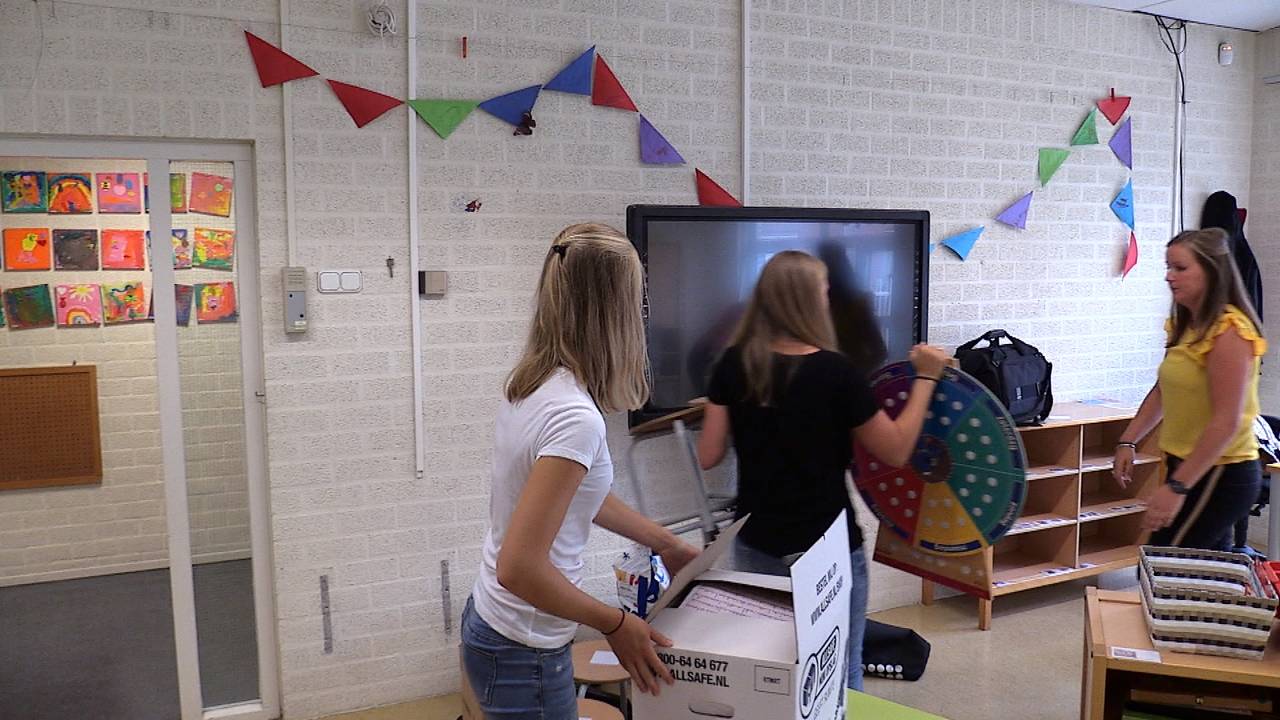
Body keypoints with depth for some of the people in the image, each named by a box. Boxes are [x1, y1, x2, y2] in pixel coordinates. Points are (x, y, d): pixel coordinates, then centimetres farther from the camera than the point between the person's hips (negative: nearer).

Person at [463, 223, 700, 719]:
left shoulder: (531, 385, -1)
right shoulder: (575, 417, -28)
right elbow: (520, 567, -29)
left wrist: (665, 543, 18)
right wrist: (617, 625, -16)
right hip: (524, 654, -8)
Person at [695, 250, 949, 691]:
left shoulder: (734, 365, -5)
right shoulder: (834, 371, -16)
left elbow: (708, 457, -2)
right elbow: (895, 451, -7)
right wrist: (926, 378, 1)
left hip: (756, 544, 4)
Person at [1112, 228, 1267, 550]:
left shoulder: (1228, 331, -17)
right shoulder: (1185, 325, 9)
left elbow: (1227, 423, -22)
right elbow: (1162, 391, 20)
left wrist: (1176, 487, -24)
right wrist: (1128, 442, 11)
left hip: (1220, 476, -8)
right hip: (1190, 469, 8)